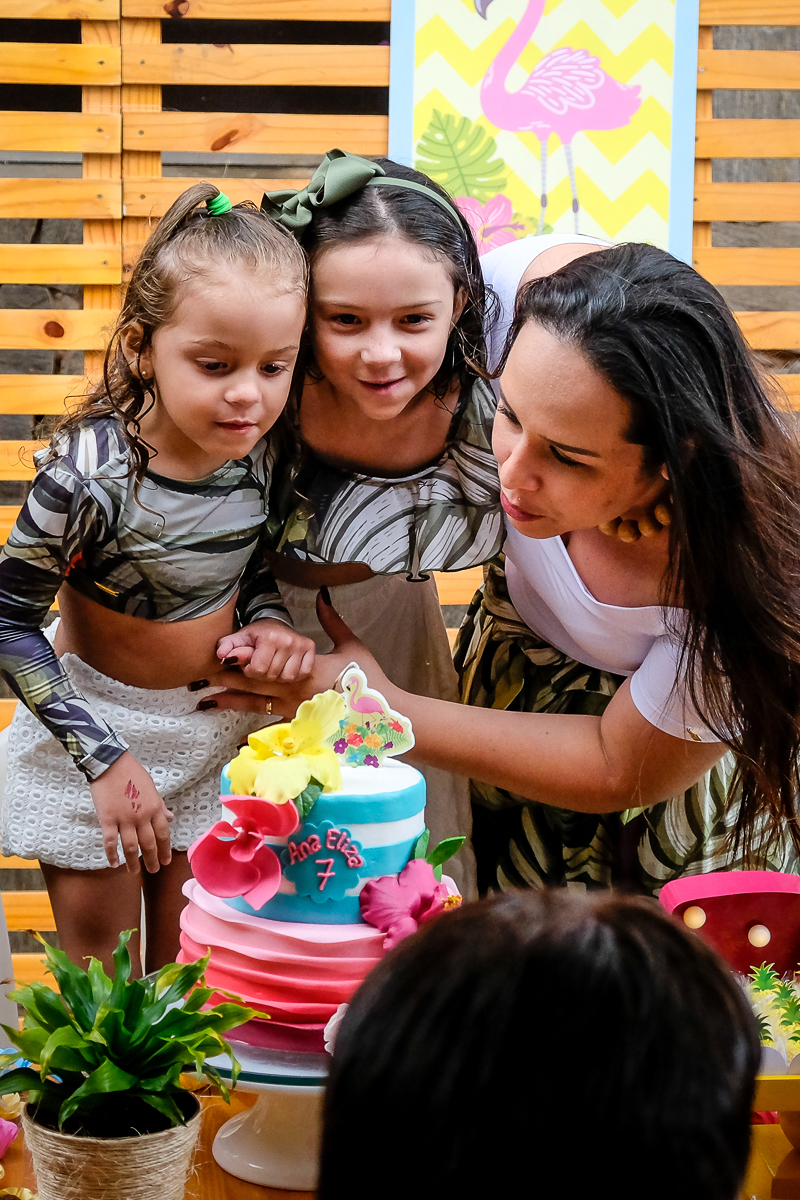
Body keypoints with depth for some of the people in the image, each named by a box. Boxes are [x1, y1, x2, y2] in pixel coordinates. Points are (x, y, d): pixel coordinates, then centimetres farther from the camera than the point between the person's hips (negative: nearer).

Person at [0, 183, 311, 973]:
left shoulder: (261, 446, -15)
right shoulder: (91, 477, -30)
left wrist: (267, 618, -15)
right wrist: (103, 758, -22)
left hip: (217, 720, 4)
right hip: (95, 719, -4)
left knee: (189, 954, 16)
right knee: (98, 960, 8)